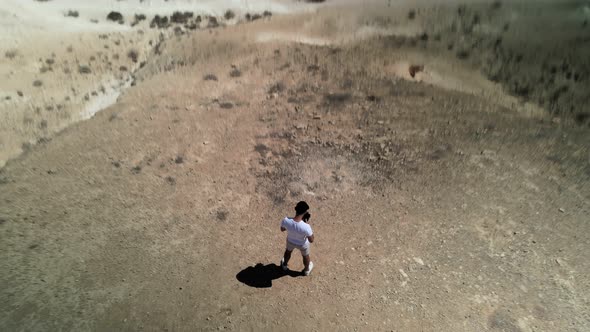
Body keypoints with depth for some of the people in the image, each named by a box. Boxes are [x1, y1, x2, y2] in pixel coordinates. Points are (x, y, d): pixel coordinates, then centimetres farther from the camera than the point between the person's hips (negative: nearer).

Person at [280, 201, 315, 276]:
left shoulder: (286, 220, -36)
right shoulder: (306, 227, -43)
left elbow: (282, 229, -12)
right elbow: (311, 240, -24)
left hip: (290, 241, 2)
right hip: (302, 244, -2)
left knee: (288, 251, 38)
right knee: (305, 256, 33)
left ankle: (285, 265, 67)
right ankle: (307, 270, 63)